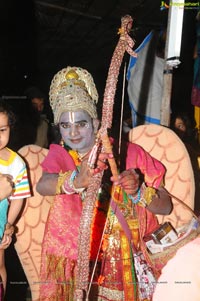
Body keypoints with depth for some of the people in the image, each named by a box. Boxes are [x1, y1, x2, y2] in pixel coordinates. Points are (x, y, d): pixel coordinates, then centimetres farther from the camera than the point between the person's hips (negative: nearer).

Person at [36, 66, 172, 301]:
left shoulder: (130, 154, -6)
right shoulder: (59, 154, -3)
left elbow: (166, 206, -6)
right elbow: (42, 186, -26)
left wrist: (138, 192, -26)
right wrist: (76, 181, -46)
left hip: (129, 263, 0)